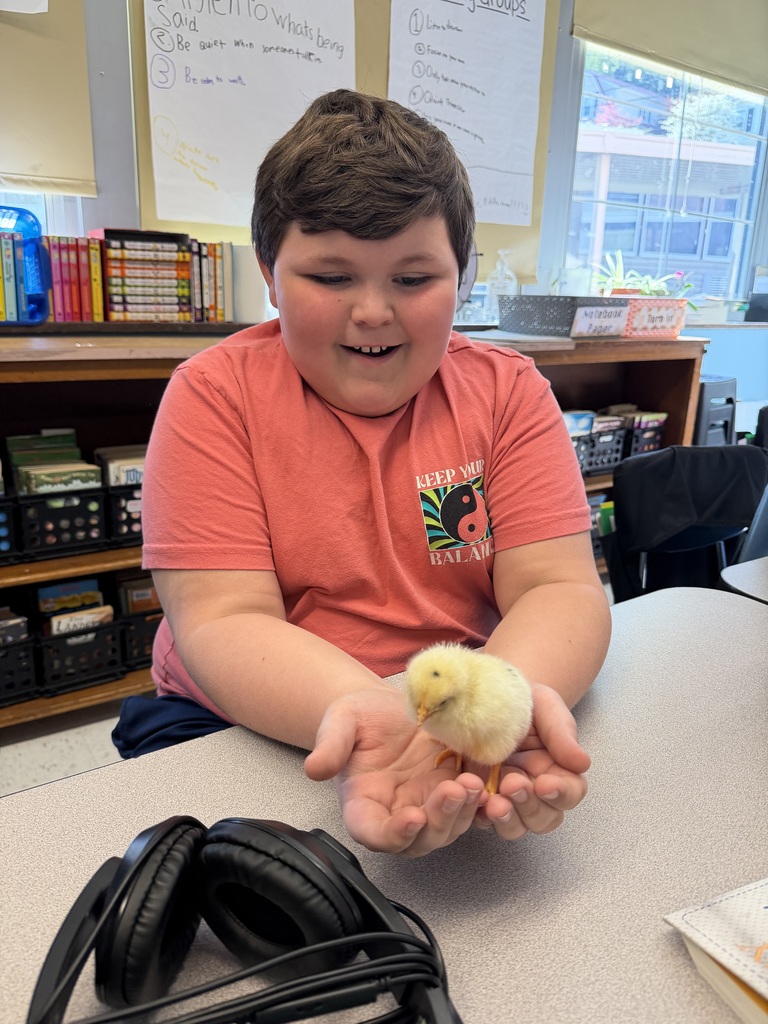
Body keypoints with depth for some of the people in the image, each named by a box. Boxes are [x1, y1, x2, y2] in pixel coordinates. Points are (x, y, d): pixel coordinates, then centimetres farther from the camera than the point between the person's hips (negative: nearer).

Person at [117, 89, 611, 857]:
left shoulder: (508, 391, -1)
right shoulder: (215, 393, -7)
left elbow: (558, 589, -9)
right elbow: (223, 621, -14)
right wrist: (369, 713, -34)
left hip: (467, 736, 1)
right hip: (251, 736, 0)